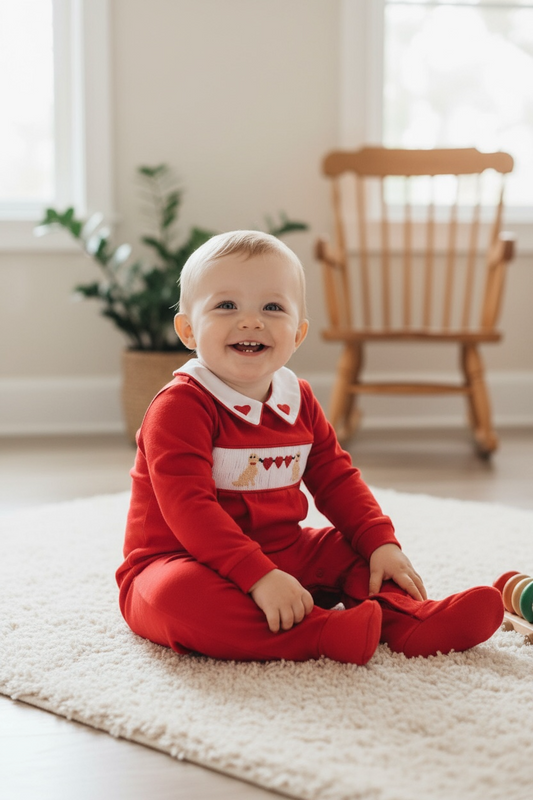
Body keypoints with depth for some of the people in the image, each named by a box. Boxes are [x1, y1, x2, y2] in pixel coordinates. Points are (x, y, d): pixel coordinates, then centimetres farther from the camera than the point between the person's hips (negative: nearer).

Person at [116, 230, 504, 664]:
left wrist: (382, 544, -3)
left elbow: (337, 479, 12)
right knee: (177, 594, -38)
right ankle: (320, 633, -38)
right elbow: (188, 506, -28)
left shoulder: (298, 401, 5)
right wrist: (259, 577, -36)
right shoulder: (180, 406, -19)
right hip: (181, 561, -7)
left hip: (282, 555, 8)